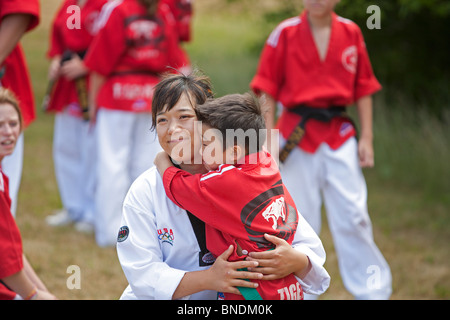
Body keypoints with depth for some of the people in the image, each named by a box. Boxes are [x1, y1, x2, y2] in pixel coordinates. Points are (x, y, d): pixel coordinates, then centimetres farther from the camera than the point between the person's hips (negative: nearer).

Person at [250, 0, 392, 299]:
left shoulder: (351, 33, 4)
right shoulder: (285, 33, -3)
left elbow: (363, 89, 8)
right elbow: (267, 91, -1)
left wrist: (366, 138, 4)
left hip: (339, 136, 1)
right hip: (298, 138, -1)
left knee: (353, 218, 0)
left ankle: (374, 292, 10)